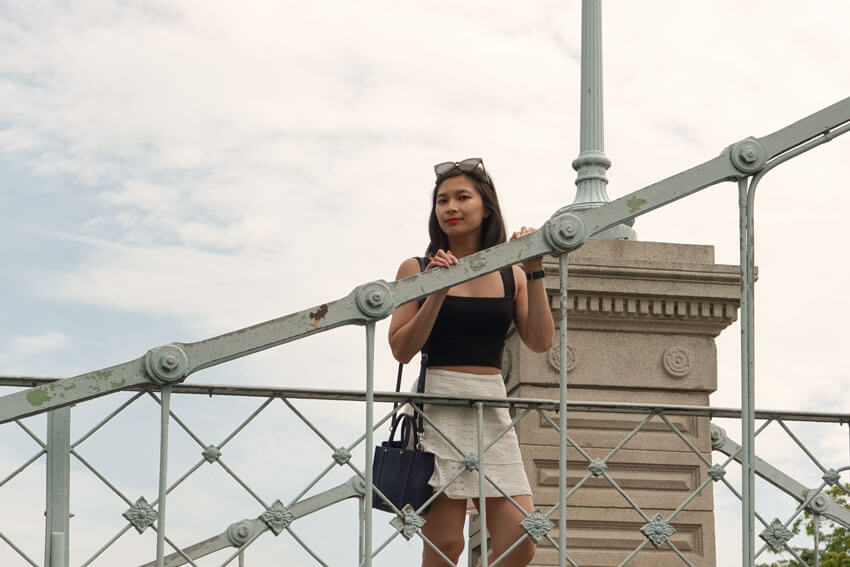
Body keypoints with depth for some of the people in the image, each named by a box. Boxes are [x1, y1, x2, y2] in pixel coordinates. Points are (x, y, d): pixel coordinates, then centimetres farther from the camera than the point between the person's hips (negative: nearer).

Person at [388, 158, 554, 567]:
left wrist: (534, 274, -5)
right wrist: (437, 292, -12)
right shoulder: (418, 270, 5)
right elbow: (401, 349, -3)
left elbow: (540, 342, 1)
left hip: (492, 409, 3)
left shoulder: (510, 275, 12)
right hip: (439, 406, -3)